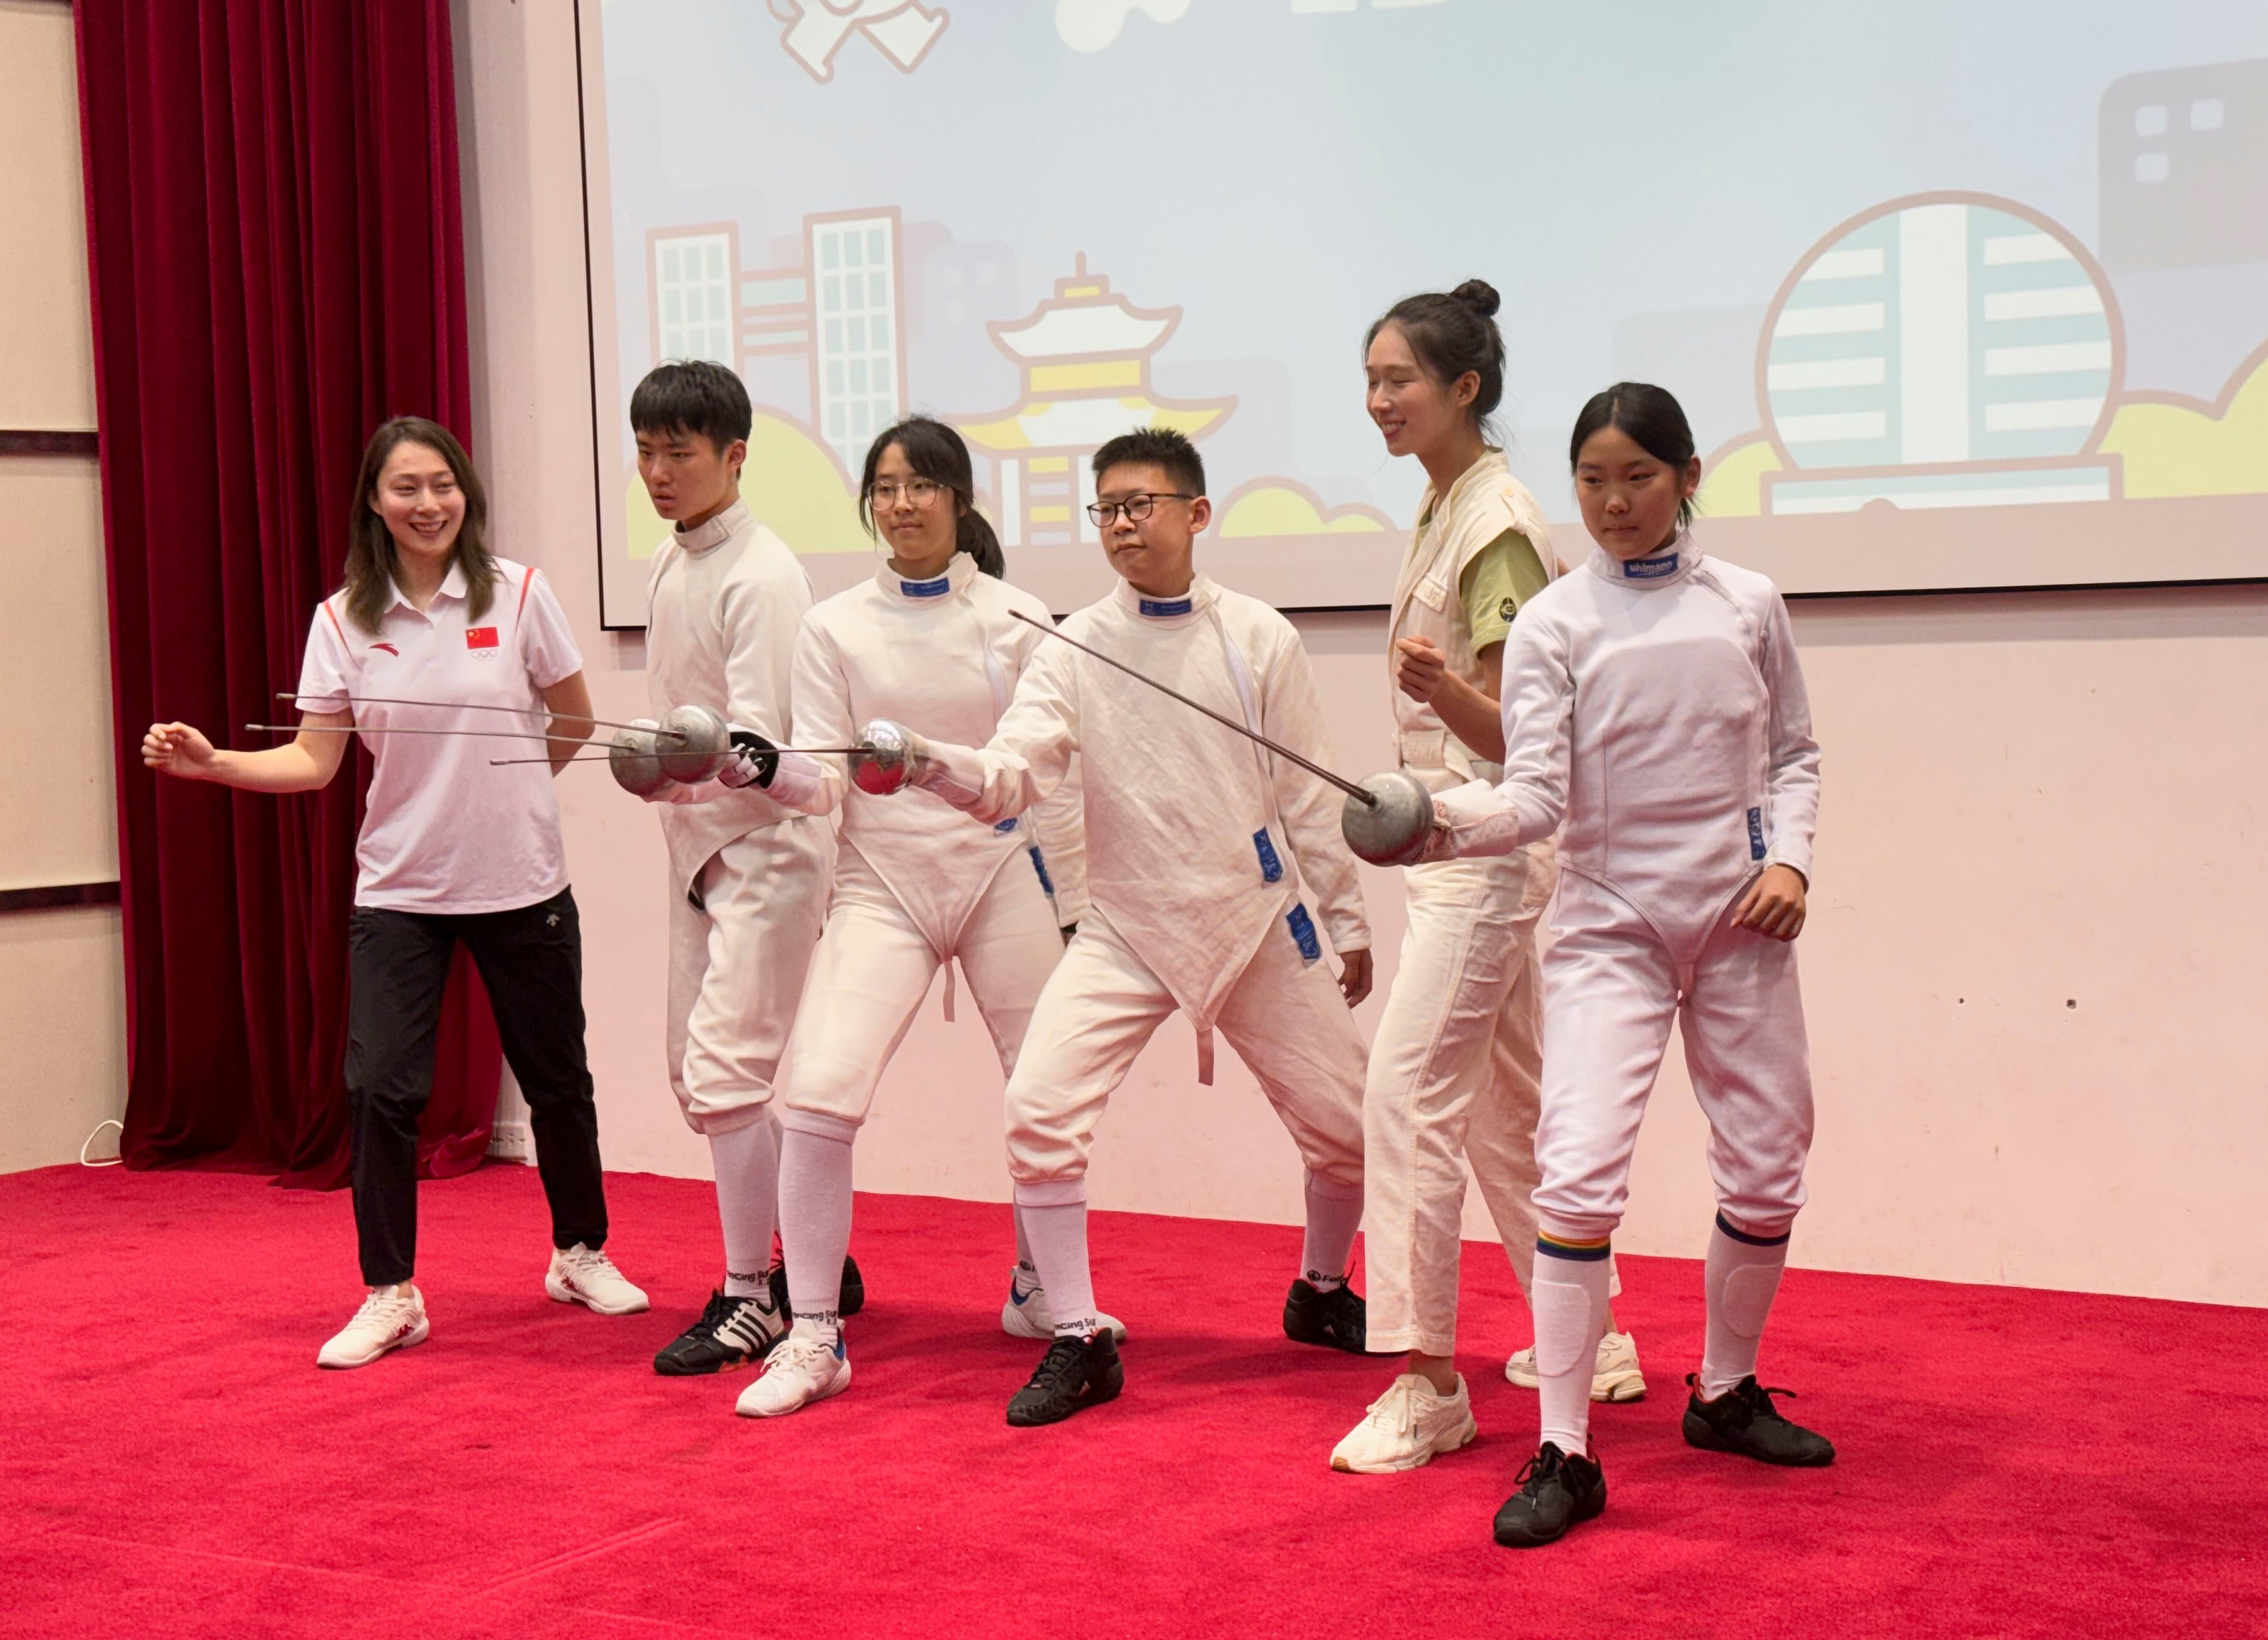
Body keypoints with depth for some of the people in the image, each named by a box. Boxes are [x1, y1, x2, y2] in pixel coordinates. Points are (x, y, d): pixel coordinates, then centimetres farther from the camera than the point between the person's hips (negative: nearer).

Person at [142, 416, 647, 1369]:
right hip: (399, 889, 0)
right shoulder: (344, 620, -3)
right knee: (379, 1086, -9)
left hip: (521, 886, 0)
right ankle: (390, 1296, 7)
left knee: (557, 1080, 12)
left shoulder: (517, 593, -5)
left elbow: (575, 723, 7)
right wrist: (211, 763, -18)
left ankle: (580, 1254, 34)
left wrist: (501, 788, 9)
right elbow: (313, 761, -5)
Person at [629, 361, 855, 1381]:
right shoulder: (669, 564, 9)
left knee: (724, 1076, -12)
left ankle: (751, 1298, -1)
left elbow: (759, 737, -25)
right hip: (699, 848, 9)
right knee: (697, 1073, 13)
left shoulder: (762, 576, -16)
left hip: (766, 849, -9)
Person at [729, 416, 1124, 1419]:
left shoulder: (1018, 621, -1)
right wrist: (767, 770, -26)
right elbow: (826, 784, -5)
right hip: (884, 885, 0)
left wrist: (1070, 911, 3)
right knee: (817, 1095, -18)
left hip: (1004, 877, 1)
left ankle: (1040, 1289, 36)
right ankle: (813, 1340, -8)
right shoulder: (835, 629, 0)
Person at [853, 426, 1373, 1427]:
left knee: (1345, 1126, 6)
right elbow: (1010, 779, -17)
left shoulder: (1258, 638, -5)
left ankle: (1322, 1293, 36)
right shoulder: (1073, 651, -4)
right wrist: (925, 765, -36)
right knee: (1040, 1110, -18)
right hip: (1127, 930, 0)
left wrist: (1346, 921, 6)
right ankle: (1078, 1344, -4)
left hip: (1257, 921, 0)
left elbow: (1305, 795, 1)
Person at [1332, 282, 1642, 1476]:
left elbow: (1511, 733, -20)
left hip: (1489, 844, -10)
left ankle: (1424, 1381, -9)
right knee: (1503, 1106, 15)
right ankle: (1590, 1342, 26)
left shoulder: (1498, 524, -16)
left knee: (1407, 1095, -13)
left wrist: (1441, 687, -37)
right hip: (1447, 842, 10)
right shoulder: (1444, 510, 12)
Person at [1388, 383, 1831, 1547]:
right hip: (1611, 924, -3)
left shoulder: (1747, 605, 3)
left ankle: (1726, 1394, 33)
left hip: (1740, 924, 3)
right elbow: (1537, 794, -14)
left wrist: (1790, 858, -6)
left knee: (1767, 1175, 10)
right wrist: (1444, 821, -33)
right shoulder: (1553, 623, -4)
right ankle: (1564, 1455, -9)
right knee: (1580, 1175, -16)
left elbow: (1792, 755, 11)